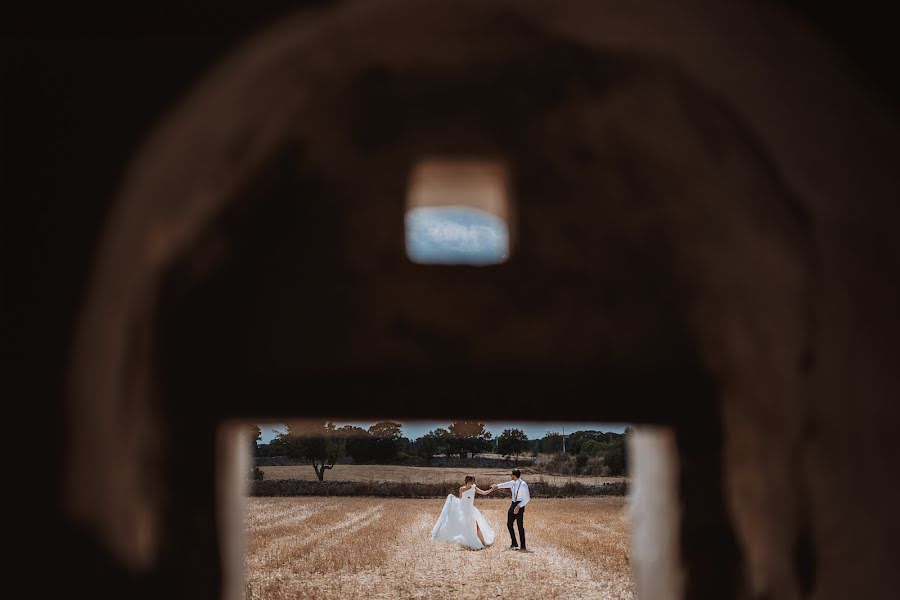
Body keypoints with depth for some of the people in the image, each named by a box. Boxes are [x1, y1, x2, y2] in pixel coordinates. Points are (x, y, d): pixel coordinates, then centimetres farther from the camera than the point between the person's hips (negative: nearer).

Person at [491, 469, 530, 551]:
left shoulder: (523, 485, -19)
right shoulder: (513, 483, 4)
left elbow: (527, 498, -18)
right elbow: (506, 485, 27)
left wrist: (518, 507, -22)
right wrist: (497, 485, 39)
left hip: (520, 506, -8)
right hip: (513, 504, 8)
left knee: (520, 526, -7)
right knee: (509, 524, 11)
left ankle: (523, 547, -1)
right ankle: (514, 544, 23)